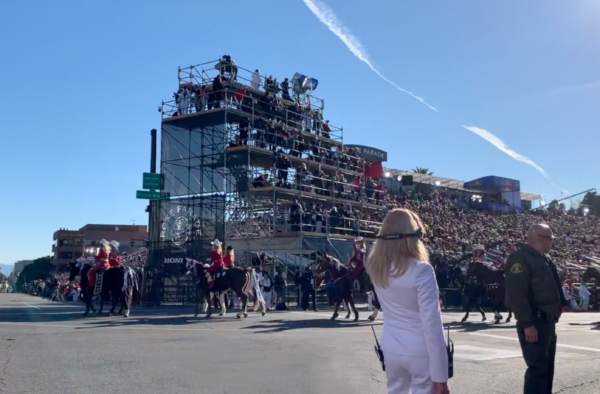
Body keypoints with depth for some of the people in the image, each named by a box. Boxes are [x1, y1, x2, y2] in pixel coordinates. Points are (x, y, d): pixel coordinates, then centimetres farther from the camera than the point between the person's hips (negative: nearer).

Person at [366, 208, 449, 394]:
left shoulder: (376, 267, -2)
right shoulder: (421, 271, -20)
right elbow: (432, 324, -20)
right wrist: (440, 375, -15)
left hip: (391, 348, 6)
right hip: (421, 351, -5)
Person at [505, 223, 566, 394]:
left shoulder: (544, 260, 15)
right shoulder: (520, 258, -17)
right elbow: (517, 295, -24)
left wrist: (561, 303, 13)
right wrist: (527, 324, -26)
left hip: (549, 323, 10)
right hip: (534, 324, -10)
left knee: (547, 368, 17)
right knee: (538, 368, -10)